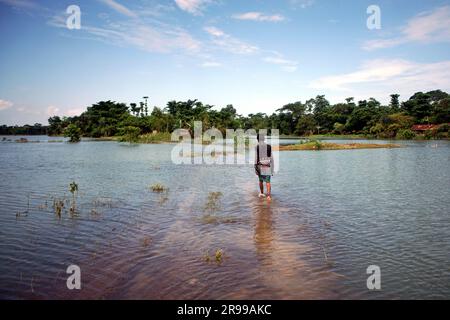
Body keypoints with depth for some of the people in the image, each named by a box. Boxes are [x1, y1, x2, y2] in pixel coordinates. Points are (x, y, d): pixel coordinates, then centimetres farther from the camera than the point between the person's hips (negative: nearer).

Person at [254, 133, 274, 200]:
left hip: (260, 166, 0)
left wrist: (255, 168, -4)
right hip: (267, 167, 1)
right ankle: (268, 195, -20)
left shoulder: (257, 147, -4)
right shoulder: (269, 147, 3)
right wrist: (272, 169, 12)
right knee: (268, 182, -4)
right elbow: (271, 158, 5)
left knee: (261, 180, 19)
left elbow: (256, 158, -7)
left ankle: (261, 193, 31)